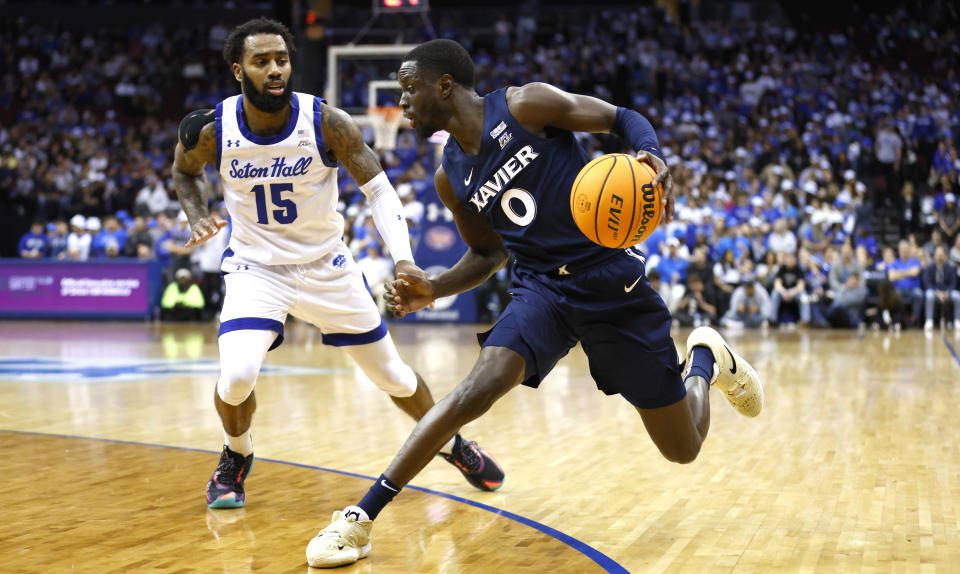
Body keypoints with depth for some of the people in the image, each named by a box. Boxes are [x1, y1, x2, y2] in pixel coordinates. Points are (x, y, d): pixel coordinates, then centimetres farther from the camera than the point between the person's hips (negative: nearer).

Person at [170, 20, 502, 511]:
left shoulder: (326, 123, -21)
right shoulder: (211, 131, -17)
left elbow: (378, 189, -15)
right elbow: (184, 171, 7)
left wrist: (403, 259, -30)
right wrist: (197, 217, -13)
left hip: (326, 264, 1)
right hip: (255, 265, 0)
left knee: (391, 374, 9)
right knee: (236, 377, -24)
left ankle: (451, 444, 38)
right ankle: (236, 457, 9)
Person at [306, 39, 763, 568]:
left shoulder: (526, 105, -13)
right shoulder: (451, 177, 3)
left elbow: (623, 119, -7)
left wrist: (654, 159, -28)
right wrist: (432, 291, -3)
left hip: (611, 281, -3)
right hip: (541, 288, 3)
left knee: (683, 448, 5)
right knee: (478, 389, -26)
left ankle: (704, 355, 38)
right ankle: (360, 518, -22)